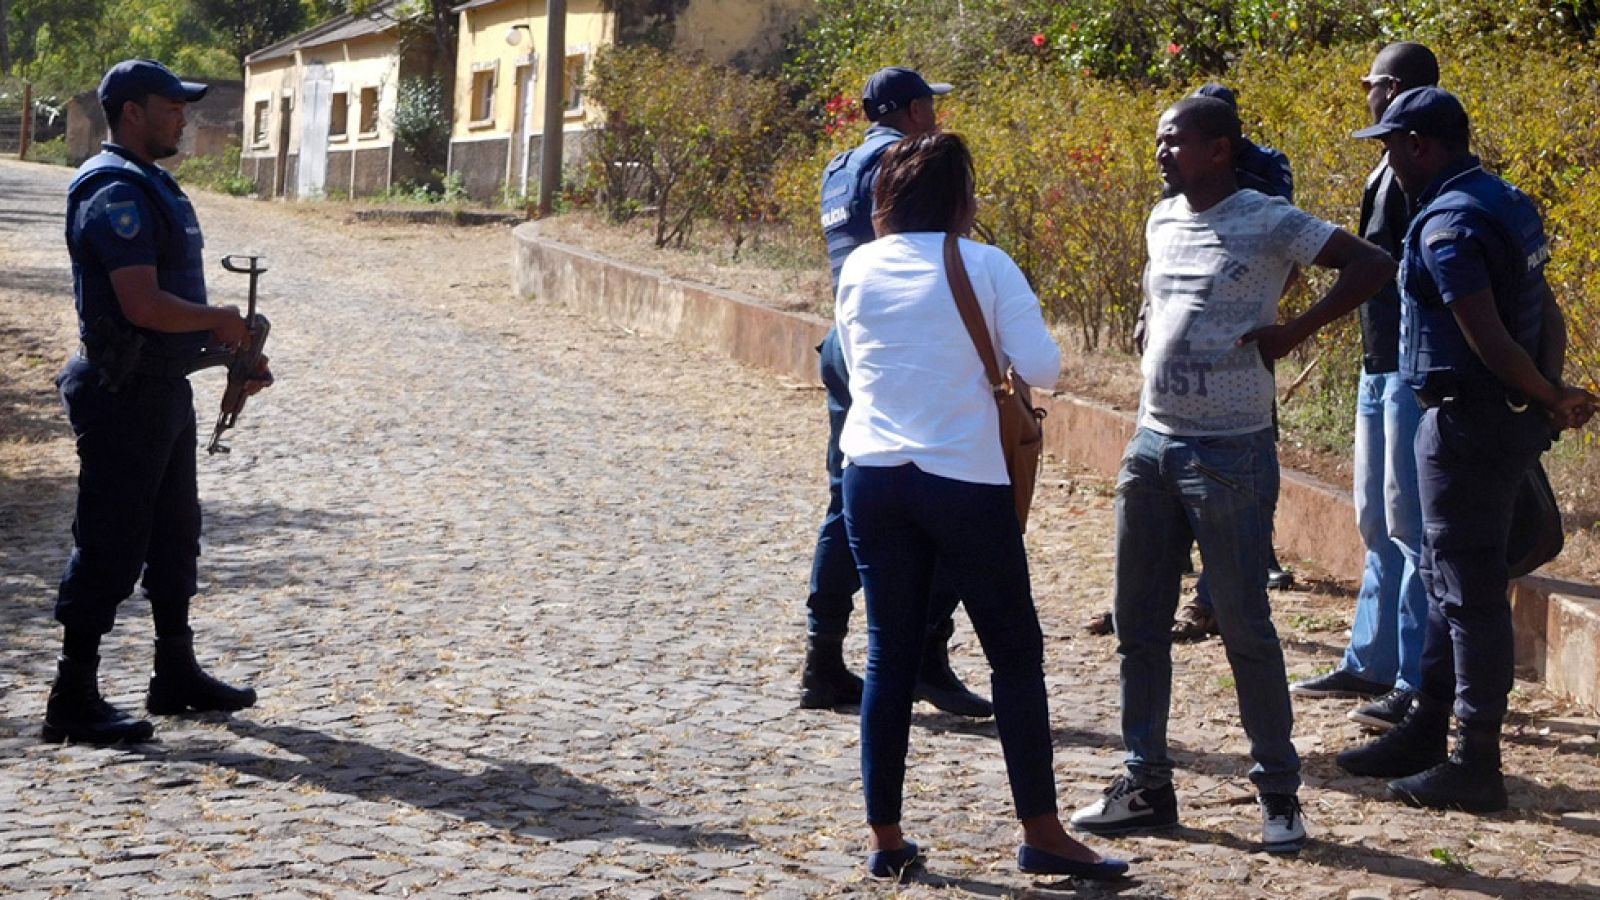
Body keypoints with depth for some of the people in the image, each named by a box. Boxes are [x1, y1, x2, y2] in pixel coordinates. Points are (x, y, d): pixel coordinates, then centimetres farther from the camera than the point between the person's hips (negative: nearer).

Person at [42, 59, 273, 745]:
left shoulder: (153, 187, 15)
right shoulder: (115, 193, -18)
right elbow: (143, 305, -26)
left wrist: (237, 348, 11)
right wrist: (219, 322, -11)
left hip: (165, 392, 10)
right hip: (125, 397, -10)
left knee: (173, 536, 17)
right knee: (110, 547, -5)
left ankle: (177, 674, 29)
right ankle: (73, 700, 1)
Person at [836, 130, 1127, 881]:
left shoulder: (859, 269, 5)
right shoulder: (985, 267, -7)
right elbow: (1041, 368, -9)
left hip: (872, 475, 4)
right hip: (964, 481, -4)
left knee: (890, 656, 10)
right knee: (1015, 653, 6)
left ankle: (885, 838, 12)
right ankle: (1041, 832, 8)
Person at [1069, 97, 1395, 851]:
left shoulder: (1266, 222, -10)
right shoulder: (1162, 221, 11)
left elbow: (1374, 265, -12)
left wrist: (1295, 331, -14)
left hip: (1230, 453, -7)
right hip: (1152, 445, 7)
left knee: (1245, 628, -2)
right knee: (1139, 625, 9)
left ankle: (1279, 796, 10)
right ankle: (1147, 786, 19)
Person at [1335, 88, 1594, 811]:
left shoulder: (1447, 224, -19)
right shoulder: (1506, 203, 13)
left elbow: (1489, 339, -23)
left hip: (1468, 422, -10)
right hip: (1507, 419, 10)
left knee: (1470, 592, -3)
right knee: (1449, 581, 18)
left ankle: (1476, 766, 4)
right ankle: (1424, 731, 29)